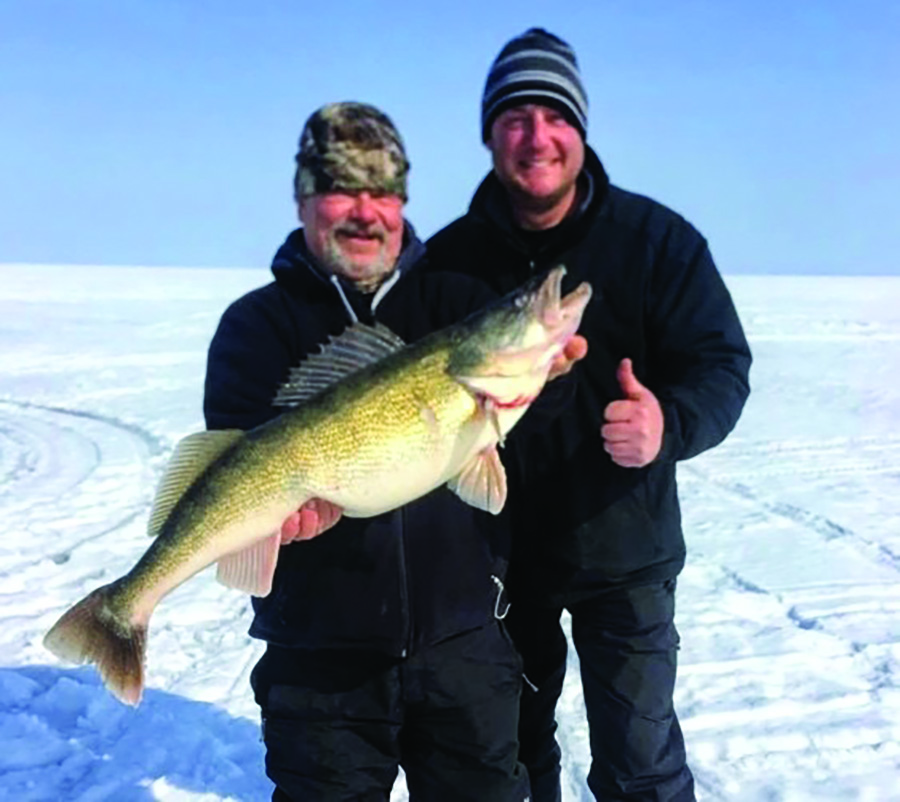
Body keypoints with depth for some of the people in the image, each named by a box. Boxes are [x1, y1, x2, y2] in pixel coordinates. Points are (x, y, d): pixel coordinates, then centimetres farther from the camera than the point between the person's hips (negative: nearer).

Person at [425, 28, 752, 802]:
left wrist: (670, 423, -32)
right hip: (497, 550, 2)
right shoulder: (450, 256, -5)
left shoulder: (657, 238, -10)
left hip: (622, 550, -2)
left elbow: (722, 363, -13)